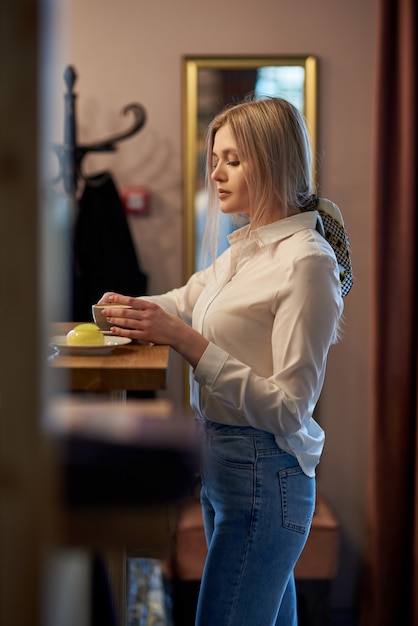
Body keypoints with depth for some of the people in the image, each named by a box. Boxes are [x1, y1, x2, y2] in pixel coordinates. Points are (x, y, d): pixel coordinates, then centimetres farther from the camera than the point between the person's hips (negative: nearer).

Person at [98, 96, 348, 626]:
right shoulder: (245, 248, 8)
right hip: (222, 463, 8)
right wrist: (135, 308, 5)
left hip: (263, 476, -8)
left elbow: (287, 410, -21)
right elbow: (188, 298, 27)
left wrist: (186, 341, -23)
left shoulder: (306, 261, -17)